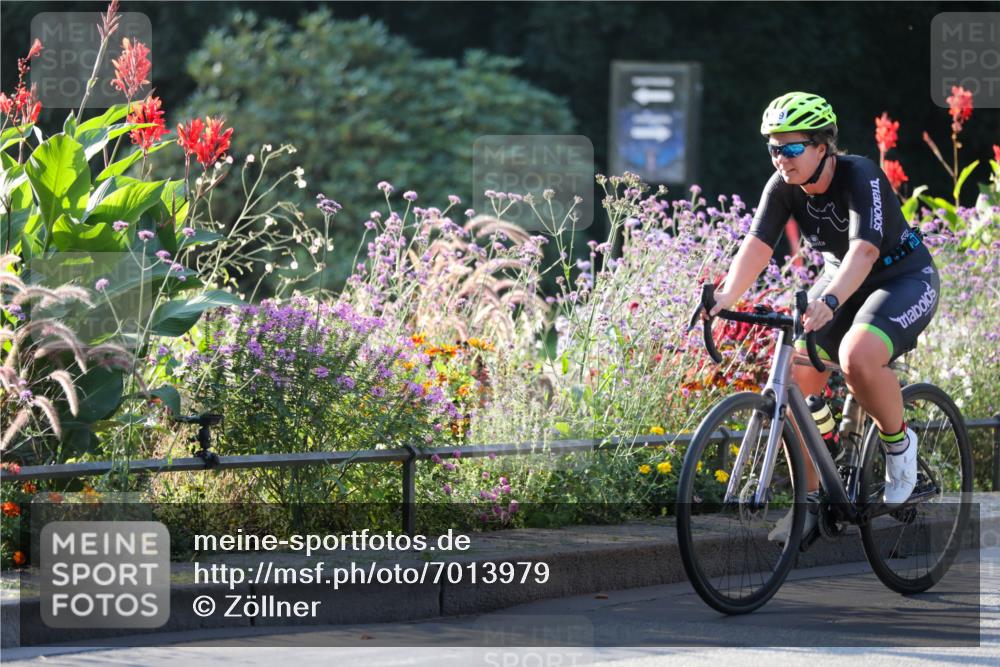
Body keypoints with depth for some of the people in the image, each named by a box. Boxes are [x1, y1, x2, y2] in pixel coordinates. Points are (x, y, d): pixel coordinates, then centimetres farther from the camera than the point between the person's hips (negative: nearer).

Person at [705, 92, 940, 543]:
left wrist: (829, 301, -59)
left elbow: (864, 250, -43)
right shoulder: (782, 187, -12)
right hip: (840, 280, 6)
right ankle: (810, 501, 1)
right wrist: (728, 295, -42)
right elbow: (757, 245, -23)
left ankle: (898, 442, -6)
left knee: (857, 358, -35)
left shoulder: (860, 176, -29)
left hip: (903, 279, -6)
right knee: (794, 378, -11)